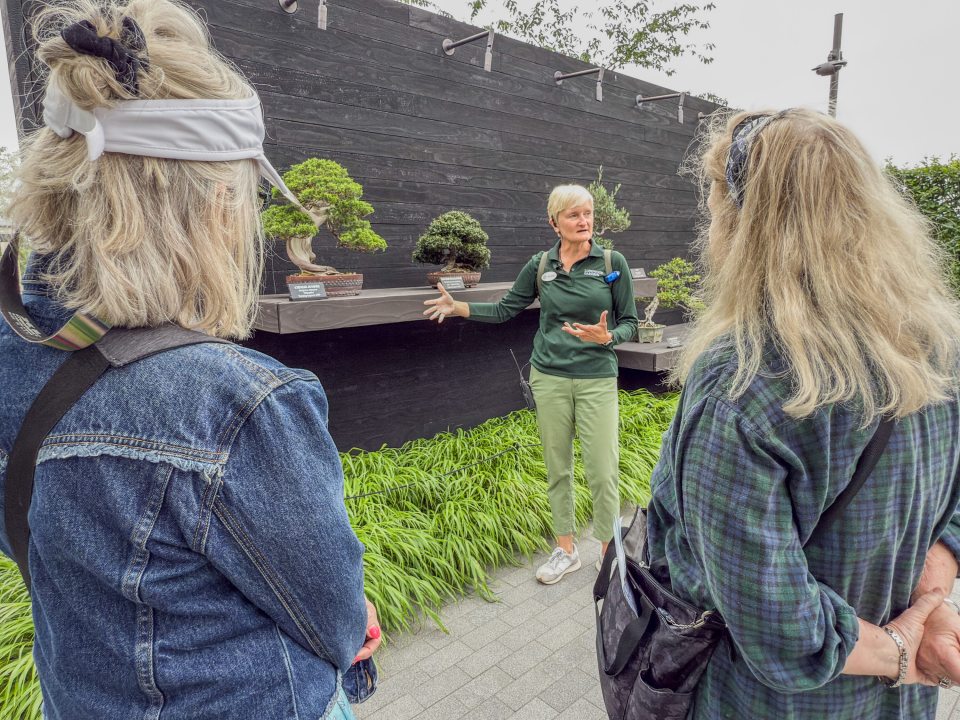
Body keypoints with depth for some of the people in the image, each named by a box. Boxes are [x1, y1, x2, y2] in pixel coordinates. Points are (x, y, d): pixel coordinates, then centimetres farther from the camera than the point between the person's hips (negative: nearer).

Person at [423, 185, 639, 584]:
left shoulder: (613, 263, -3)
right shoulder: (540, 265, 2)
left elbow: (629, 322, 0)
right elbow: (506, 309, 9)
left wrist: (607, 336, -21)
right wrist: (458, 307, 1)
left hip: (597, 379, -2)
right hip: (549, 377, 2)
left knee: (602, 470, -2)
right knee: (558, 467, 12)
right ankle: (566, 550, 30)